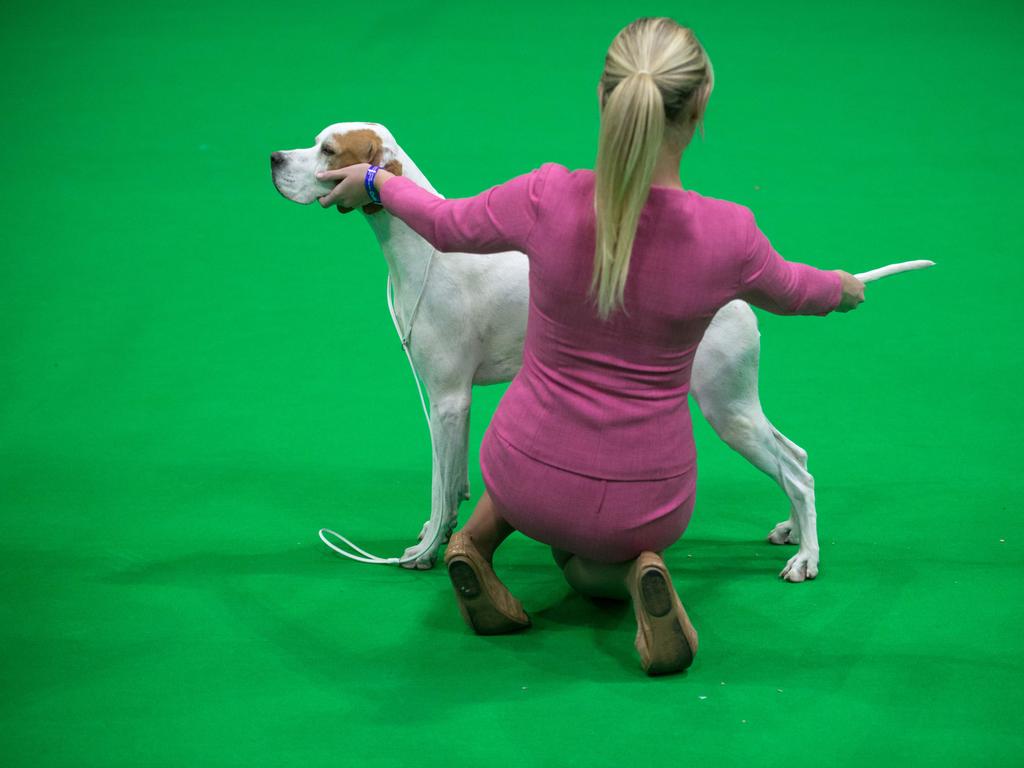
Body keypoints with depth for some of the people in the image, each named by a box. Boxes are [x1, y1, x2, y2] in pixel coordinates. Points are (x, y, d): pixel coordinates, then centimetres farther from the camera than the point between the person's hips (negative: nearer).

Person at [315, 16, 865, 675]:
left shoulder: (548, 199, -21)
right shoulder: (727, 234, -20)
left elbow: (448, 225, 1)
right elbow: (789, 292, 5)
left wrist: (376, 183, 23)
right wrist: (842, 287, 30)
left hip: (529, 479, 1)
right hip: (648, 499, -1)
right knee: (589, 564, 34)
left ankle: (479, 536, 15)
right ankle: (638, 567, 0)